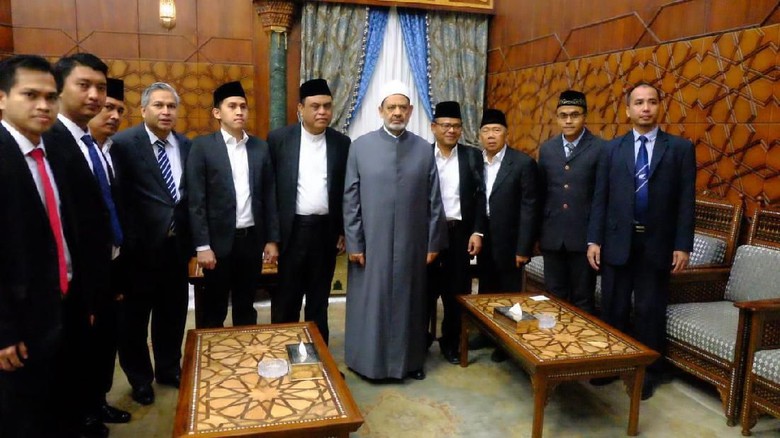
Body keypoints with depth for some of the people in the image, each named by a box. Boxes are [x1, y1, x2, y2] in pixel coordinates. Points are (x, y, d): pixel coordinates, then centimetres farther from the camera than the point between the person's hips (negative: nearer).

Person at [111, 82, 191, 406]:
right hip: (140, 244, -4)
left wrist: (190, 237, 4)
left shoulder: (185, 145, 7)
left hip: (175, 243, 5)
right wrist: (124, 240, -15)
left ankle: (169, 369, 38)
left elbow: (190, 194, 8)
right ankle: (140, 378, 32)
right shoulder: (124, 143, -10)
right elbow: (118, 196, -13)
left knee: (172, 312, 17)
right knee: (135, 316, 12)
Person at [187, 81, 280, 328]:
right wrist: (202, 245, -12)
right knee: (214, 310, 9)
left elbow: (269, 196, 8)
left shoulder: (260, 147, 7)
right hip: (219, 241, -3)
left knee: (246, 307, 15)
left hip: (252, 239, 3)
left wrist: (272, 239, 5)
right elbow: (196, 200, -8)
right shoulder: (202, 146, -4)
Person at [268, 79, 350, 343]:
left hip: (326, 231, 2)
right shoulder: (279, 139, -3)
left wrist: (343, 231, 6)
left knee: (319, 299, 14)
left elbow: (346, 190, 8)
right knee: (285, 301, 7)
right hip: (290, 230, -2)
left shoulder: (342, 143, 3)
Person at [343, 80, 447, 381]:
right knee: (371, 304, 7)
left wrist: (433, 242, 1)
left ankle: (410, 360, 28)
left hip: (412, 245, 2)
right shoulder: (360, 147, -2)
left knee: (408, 302, 12)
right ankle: (369, 360, 24)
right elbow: (351, 199, -3)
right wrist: (354, 243, -6)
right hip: (372, 244, -1)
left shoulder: (424, 150, 2)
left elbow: (434, 201, 3)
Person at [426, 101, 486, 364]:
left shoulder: (473, 156, 6)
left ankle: (451, 342, 25)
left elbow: (480, 196, 3)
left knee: (457, 291, 8)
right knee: (426, 290, 6)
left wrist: (477, 232, -4)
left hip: (461, 232, 2)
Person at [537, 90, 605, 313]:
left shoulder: (600, 148, -5)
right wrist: (538, 232, 11)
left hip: (584, 236, -4)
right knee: (555, 299, 12)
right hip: (552, 236, 4)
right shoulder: (546, 149, 9)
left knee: (583, 301, 7)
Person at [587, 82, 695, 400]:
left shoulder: (680, 148, 2)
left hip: (657, 244, -1)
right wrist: (594, 240, -3)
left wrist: (682, 246, -7)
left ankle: (648, 373, 23)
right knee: (613, 309, 10)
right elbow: (600, 198, 3)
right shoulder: (612, 149, 6)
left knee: (650, 311, 8)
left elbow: (686, 201, -2)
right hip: (617, 242, 1)